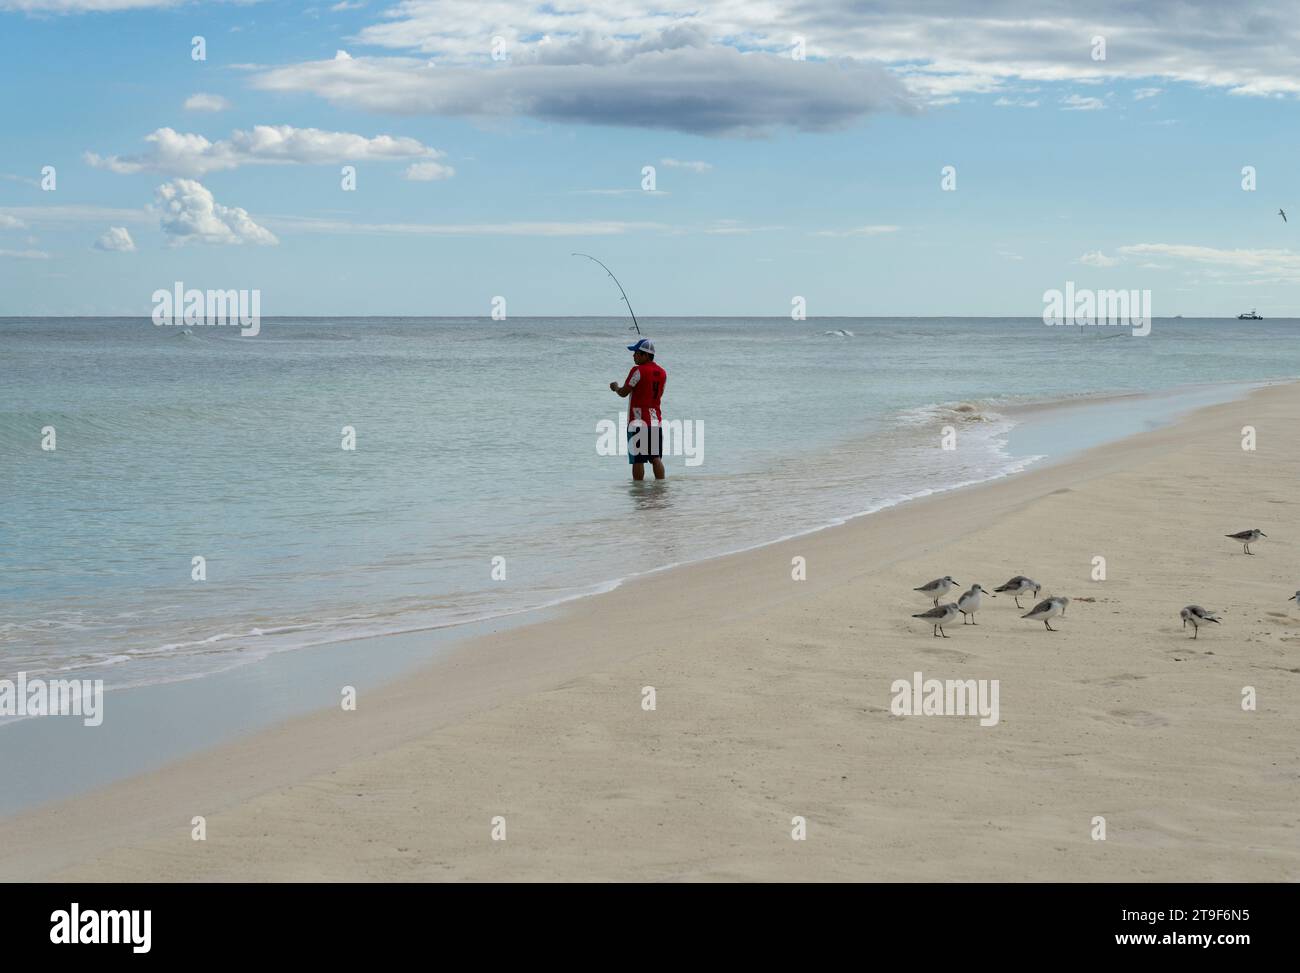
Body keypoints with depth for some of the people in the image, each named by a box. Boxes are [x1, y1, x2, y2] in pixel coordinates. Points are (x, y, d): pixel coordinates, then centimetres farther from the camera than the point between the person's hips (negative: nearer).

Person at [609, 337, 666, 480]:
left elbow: (623, 393, -10)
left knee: (637, 459, -2)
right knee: (656, 458, 7)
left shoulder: (638, 371, -13)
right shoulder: (662, 373, 8)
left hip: (638, 421, -6)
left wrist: (615, 387, 12)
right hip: (656, 420, 6)